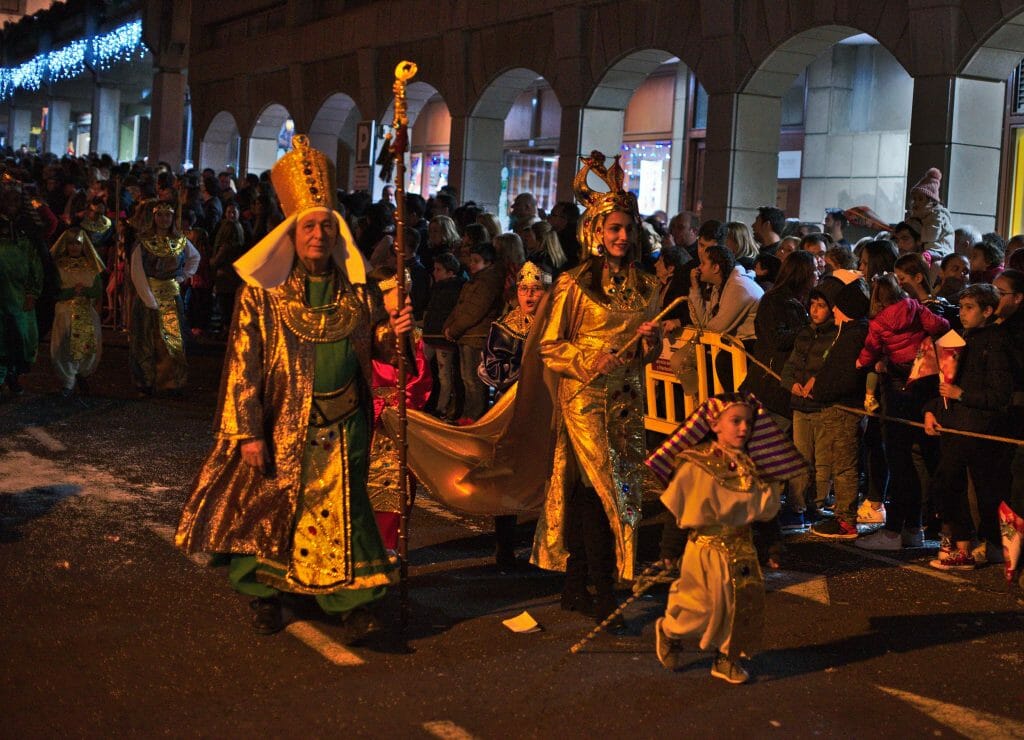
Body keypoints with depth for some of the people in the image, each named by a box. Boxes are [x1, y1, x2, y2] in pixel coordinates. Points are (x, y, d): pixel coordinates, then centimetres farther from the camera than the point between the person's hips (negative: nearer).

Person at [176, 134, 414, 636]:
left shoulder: (357, 289, 4)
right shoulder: (263, 293, -6)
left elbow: (368, 342, 14)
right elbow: (244, 362, -8)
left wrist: (390, 332, -10)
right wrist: (247, 431, -12)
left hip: (341, 426, 1)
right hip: (281, 422, -1)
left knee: (339, 509, -4)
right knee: (268, 506, 8)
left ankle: (351, 597, 4)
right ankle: (265, 594, 26)